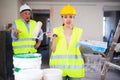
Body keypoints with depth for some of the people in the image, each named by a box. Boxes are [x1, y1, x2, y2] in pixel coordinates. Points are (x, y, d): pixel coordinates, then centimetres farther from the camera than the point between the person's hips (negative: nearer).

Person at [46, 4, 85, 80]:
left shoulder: (79, 31, 3)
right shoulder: (56, 30, 0)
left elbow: (80, 49, 8)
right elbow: (53, 50, 0)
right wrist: (53, 39, -13)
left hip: (75, 66, 1)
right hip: (59, 66, -1)